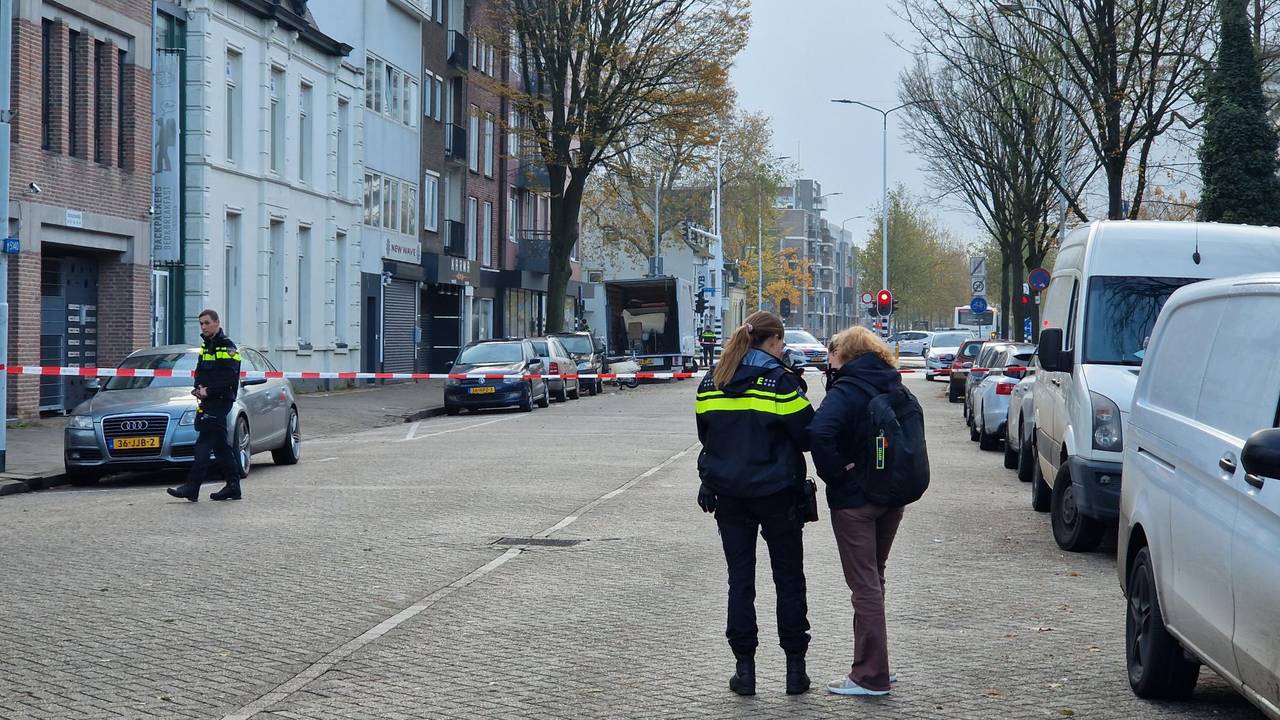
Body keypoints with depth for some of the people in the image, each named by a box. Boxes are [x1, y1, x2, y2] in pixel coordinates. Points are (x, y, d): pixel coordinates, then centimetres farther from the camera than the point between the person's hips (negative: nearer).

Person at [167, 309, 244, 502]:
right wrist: (198, 388, 2)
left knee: (204, 443, -13)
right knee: (221, 445, 10)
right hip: (208, 401, 9)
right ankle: (233, 486, 14)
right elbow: (199, 372, 22)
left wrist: (208, 391, -18)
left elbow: (230, 378, -18)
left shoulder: (226, 347, -10)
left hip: (220, 401, -9)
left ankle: (192, 487, -17)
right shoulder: (206, 346, 18)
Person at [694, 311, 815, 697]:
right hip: (776, 493, -3)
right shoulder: (780, 380, -11)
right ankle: (795, 669, 10)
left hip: (728, 492, 4)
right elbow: (807, 435, -10)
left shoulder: (711, 382, 4)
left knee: (740, 579, 8)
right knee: (789, 579, 8)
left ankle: (745, 668, 7)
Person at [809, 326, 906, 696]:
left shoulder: (845, 391, -16)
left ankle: (870, 676, 2)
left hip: (854, 500, -7)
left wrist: (835, 473, -20)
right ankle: (874, 664, 27)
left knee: (865, 585, -2)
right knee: (873, 578, 20)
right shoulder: (895, 388, 8)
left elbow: (820, 433, -33)